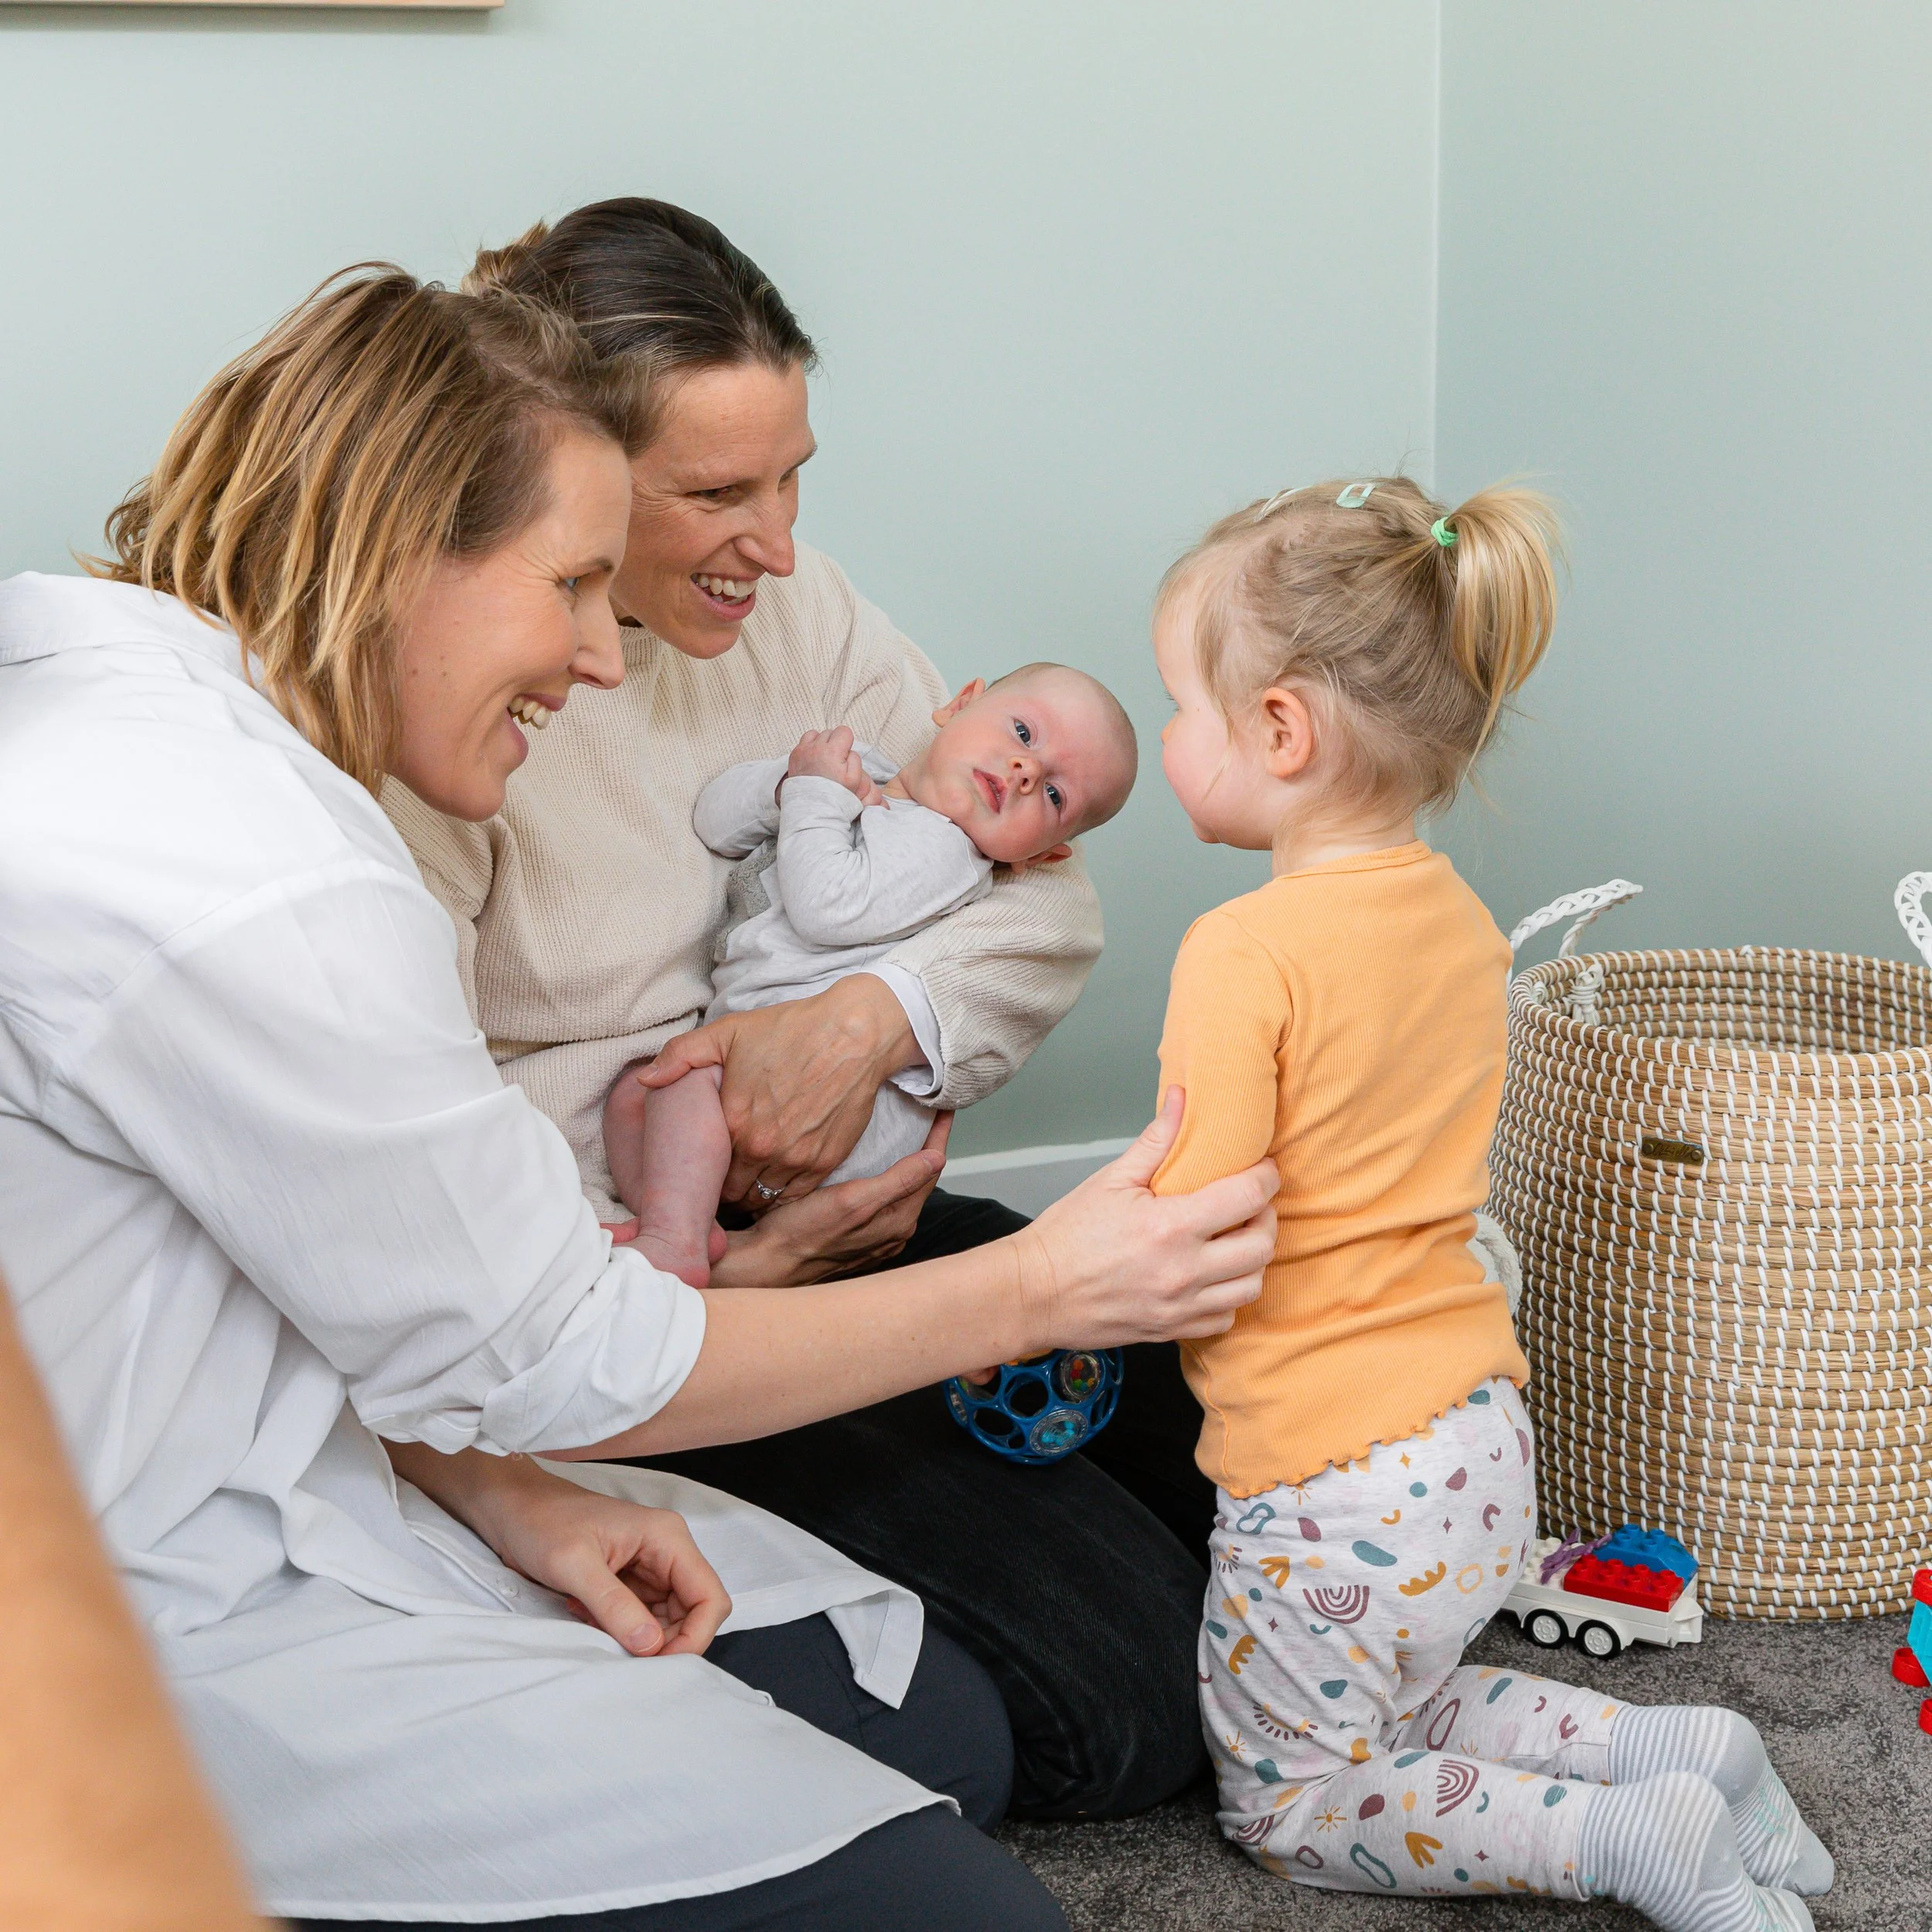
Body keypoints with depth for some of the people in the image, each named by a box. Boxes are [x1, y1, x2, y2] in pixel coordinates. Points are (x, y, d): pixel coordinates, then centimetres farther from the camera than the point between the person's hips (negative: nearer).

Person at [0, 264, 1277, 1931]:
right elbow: (549, 1359, -16)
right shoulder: (248, 884, -26)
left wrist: (505, 1497, 0)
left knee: (943, 1729, 9)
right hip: (170, 1648, -10)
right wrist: (1035, 1293, -7)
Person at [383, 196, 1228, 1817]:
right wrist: (722, 1271, -22)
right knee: (1121, 1690, -16)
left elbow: (1048, 897, 3)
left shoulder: (784, 608, 3)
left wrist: (872, 1019, -18)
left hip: (824, 1201, 7)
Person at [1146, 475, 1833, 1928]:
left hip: (1336, 1495, -8)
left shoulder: (1248, 952, -21)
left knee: (1293, 1805, 13)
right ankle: (1680, 1750, 13)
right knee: (1397, 1715, 29)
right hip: (1482, 1448, 8)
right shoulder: (1457, 917, 4)